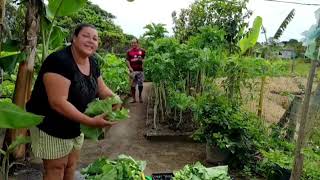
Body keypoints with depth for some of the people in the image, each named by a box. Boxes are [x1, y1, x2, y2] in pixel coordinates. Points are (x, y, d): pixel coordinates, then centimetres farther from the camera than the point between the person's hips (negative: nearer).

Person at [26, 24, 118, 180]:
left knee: (71, 166, 21)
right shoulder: (59, 61, -27)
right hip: (50, 125, -7)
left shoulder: (92, 63, -2)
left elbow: (102, 89, 9)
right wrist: (91, 122, -35)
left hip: (74, 125, 8)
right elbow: (58, 102, -34)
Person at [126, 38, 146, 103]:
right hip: (133, 70, 0)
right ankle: (134, 98, 11)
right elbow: (127, 60, 4)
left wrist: (142, 60, -12)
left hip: (140, 70, 0)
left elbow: (145, 59, 11)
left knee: (140, 84, 5)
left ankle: (140, 96, 23)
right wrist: (130, 67, -10)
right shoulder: (129, 51, 7)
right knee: (133, 85, 2)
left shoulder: (142, 51, 7)